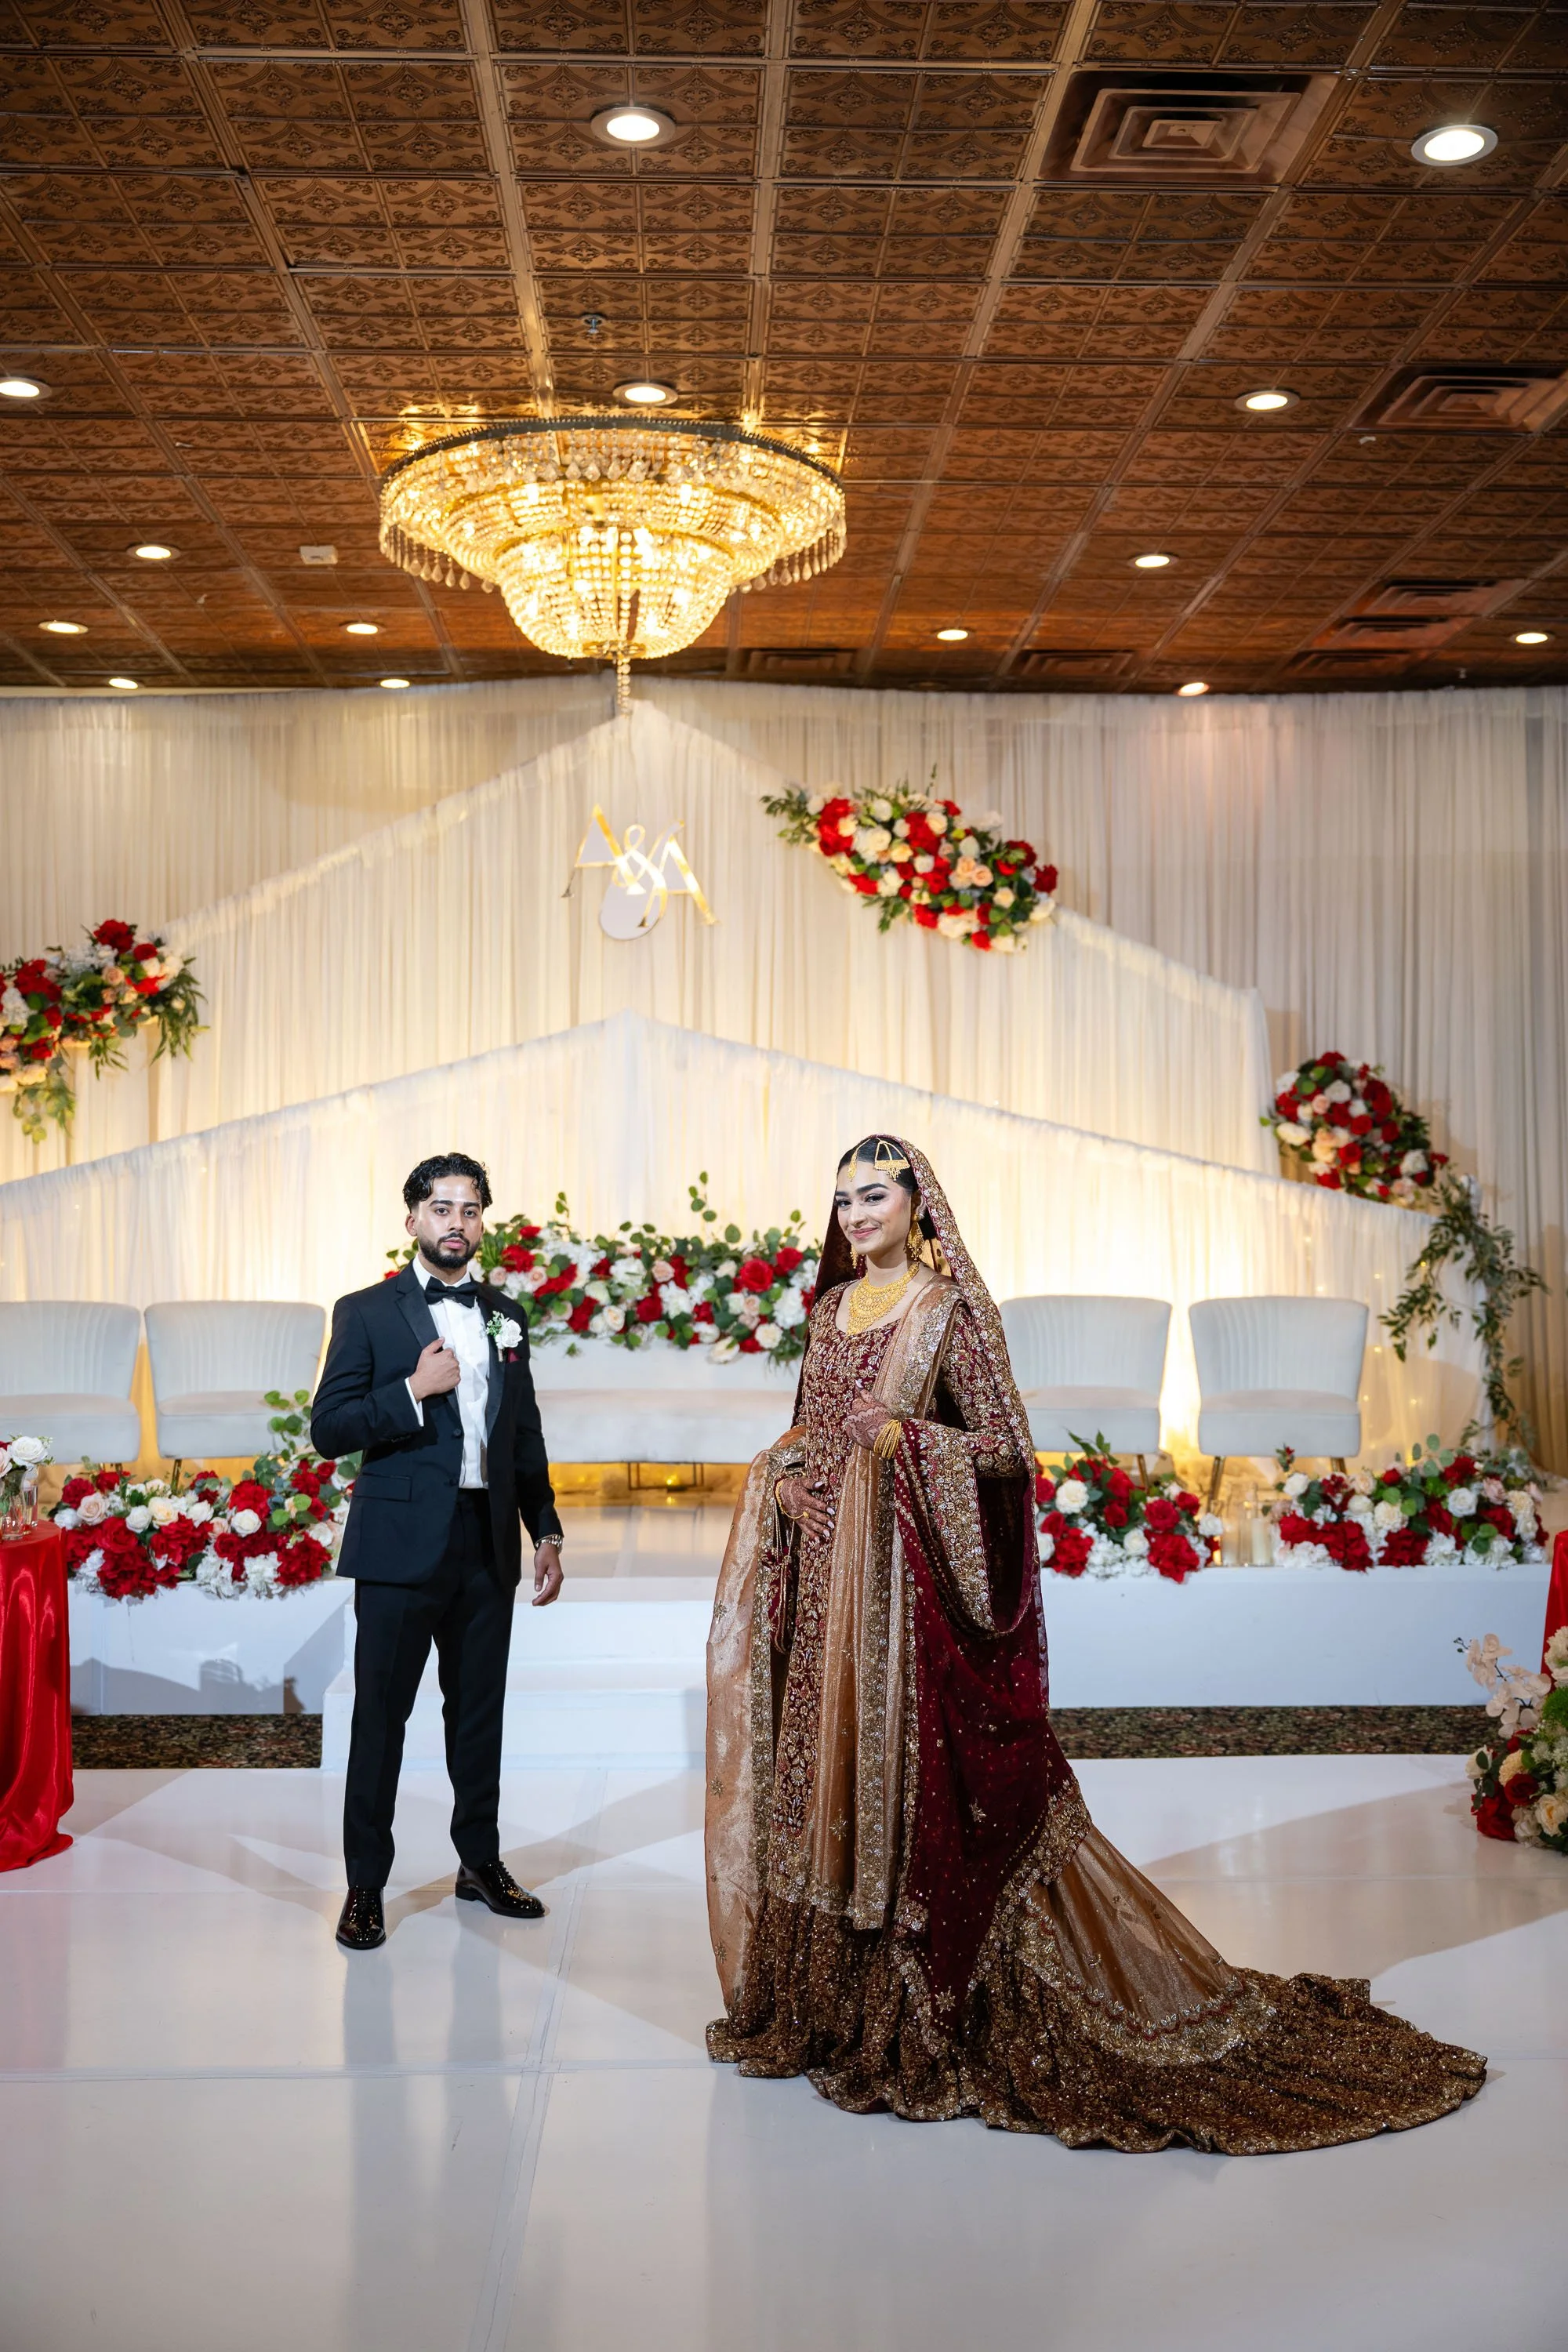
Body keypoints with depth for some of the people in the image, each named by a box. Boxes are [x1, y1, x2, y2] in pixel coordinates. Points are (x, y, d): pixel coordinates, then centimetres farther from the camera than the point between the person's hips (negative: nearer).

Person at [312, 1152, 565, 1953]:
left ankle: (480, 1862, 27)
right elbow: (329, 1429, -7)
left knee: (479, 1709, 13)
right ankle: (365, 1884, 11)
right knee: (380, 1713, 1)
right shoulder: (366, 1313, -1)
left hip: (487, 1544, 4)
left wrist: (546, 1532, 12)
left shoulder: (502, 1316, 12)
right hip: (402, 1543, -4)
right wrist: (414, 1390, -18)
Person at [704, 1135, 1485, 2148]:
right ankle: (828, 2003, 21)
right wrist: (782, 1469, 0)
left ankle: (922, 2022, 7)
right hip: (827, 1576, 6)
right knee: (828, 1771, 9)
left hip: (911, 1578, -6)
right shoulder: (832, 1309, 13)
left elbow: (1003, 1444, -7)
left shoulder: (948, 1306, -5)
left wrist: (904, 1439, -20)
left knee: (919, 1776, -5)